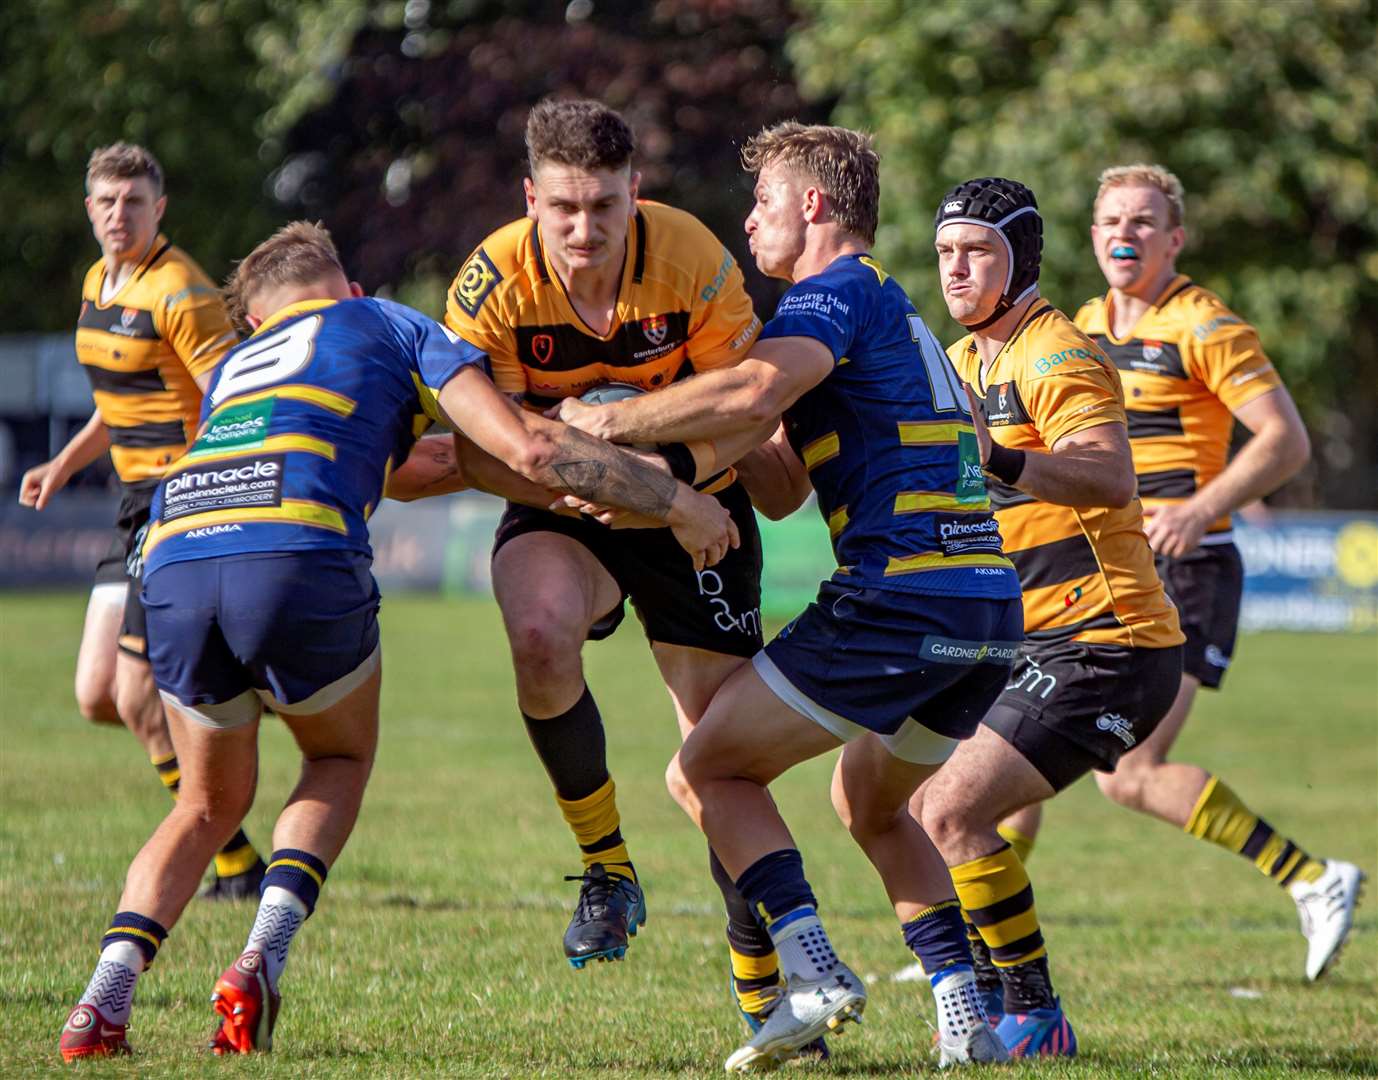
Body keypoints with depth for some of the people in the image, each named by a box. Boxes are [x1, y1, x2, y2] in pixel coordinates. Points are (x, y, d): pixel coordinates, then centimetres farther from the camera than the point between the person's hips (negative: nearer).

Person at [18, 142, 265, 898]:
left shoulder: (178, 292, -15)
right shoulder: (99, 284, 13)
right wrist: (66, 464, 18)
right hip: (140, 505, 9)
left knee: (138, 698, -10)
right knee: (97, 696, 5)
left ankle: (236, 865, -1)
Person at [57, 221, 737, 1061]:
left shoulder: (233, 368, 38)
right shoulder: (390, 326, 23)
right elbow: (527, 447, 11)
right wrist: (677, 503, 17)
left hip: (173, 567, 4)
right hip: (300, 562, -4)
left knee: (211, 805, 26)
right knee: (341, 762, 26)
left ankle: (105, 999, 4)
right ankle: (261, 961, 4)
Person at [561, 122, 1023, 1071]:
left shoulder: (837, 291, -2)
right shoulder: (897, 311, 28)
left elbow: (753, 394, -23)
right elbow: (784, 486, 26)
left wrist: (610, 421, -13)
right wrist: (687, 441, 16)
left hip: (900, 594, -9)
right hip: (993, 610, 9)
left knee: (707, 771, 2)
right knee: (871, 806, 28)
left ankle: (814, 970, -14)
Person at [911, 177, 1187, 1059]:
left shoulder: (1059, 357, -14)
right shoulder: (964, 362, 15)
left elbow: (1112, 479, -32)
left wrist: (1002, 461, -49)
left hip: (1105, 646, -10)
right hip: (1043, 648, 10)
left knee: (953, 813, -17)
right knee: (924, 815, 8)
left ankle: (1035, 1019, -10)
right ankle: (994, 1004, 15)